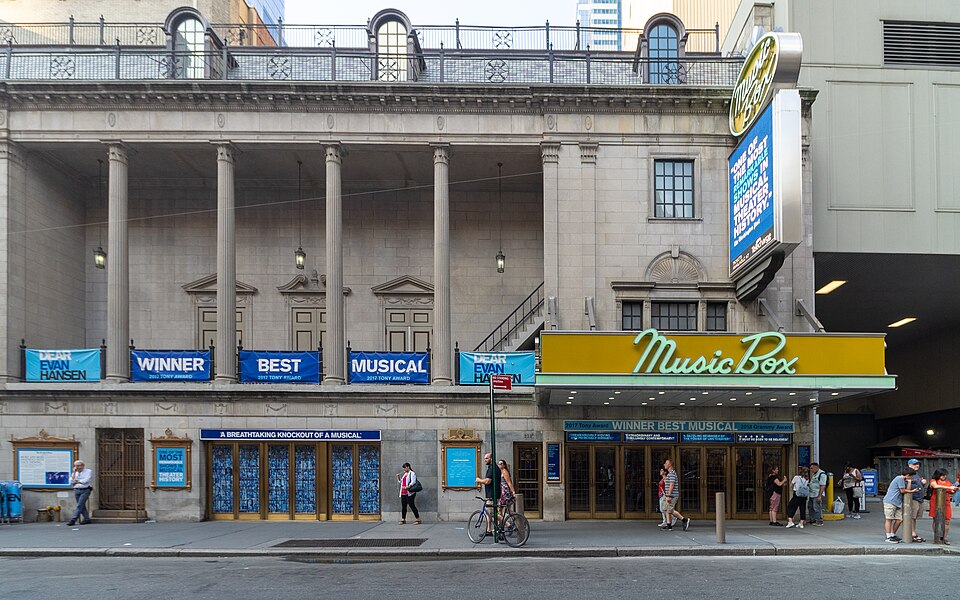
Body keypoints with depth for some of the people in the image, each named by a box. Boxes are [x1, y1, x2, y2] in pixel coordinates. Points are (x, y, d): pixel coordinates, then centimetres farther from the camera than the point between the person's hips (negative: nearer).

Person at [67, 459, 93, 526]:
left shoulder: (88, 471, 0)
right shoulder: (74, 473, 15)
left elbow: (86, 480, -12)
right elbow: (71, 482, 1)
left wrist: (77, 482, -3)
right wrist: (74, 472, -5)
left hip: (85, 491, -6)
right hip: (76, 490, 6)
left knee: (79, 505, -13)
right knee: (82, 506, 6)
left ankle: (73, 520, -17)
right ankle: (87, 519, 14)